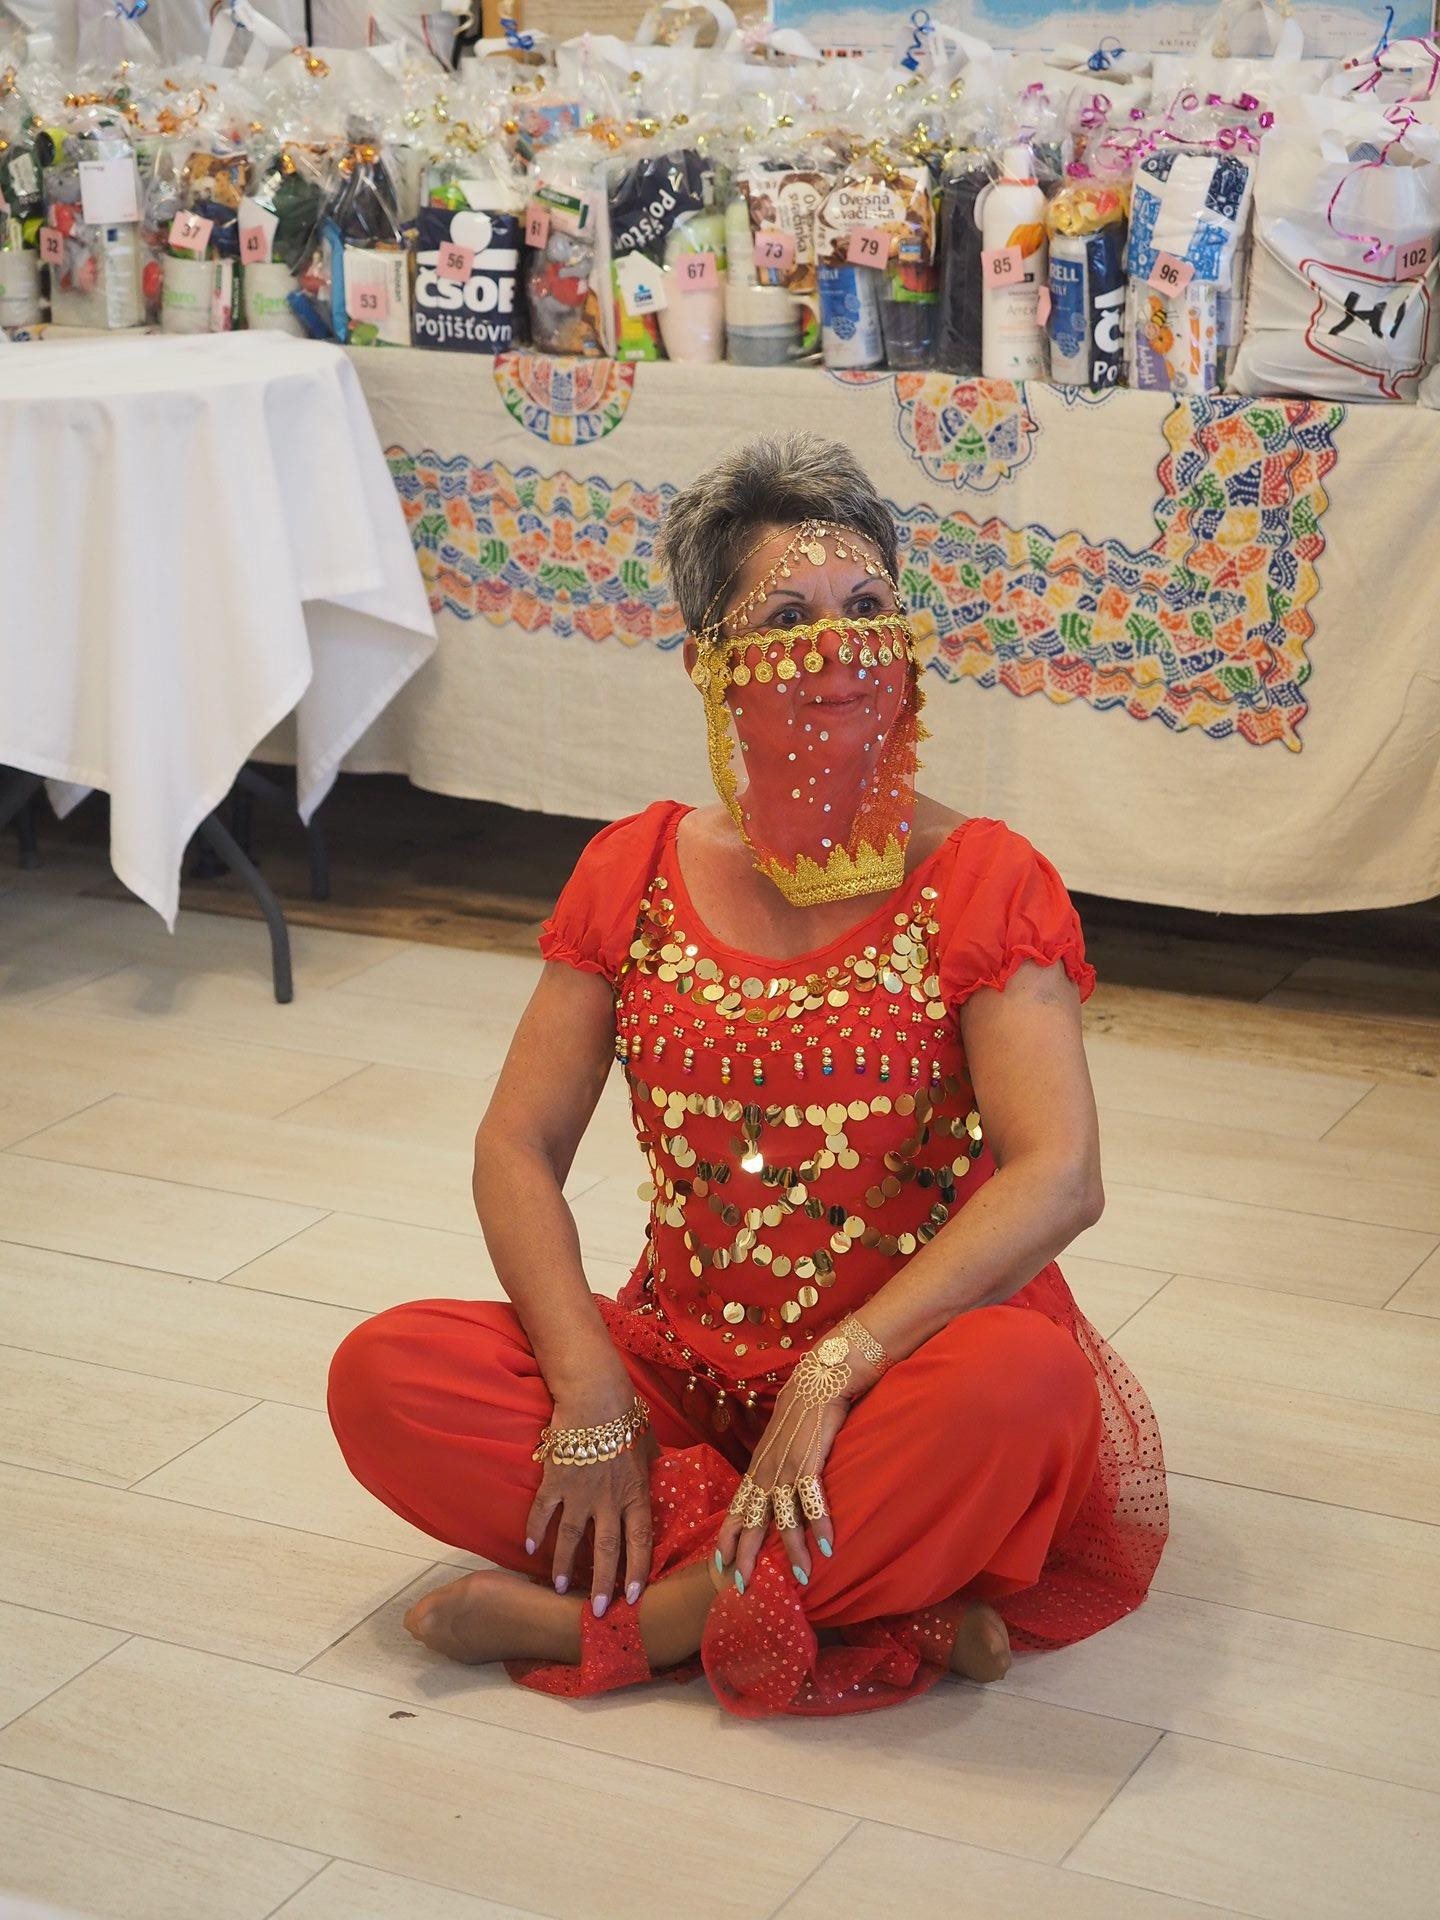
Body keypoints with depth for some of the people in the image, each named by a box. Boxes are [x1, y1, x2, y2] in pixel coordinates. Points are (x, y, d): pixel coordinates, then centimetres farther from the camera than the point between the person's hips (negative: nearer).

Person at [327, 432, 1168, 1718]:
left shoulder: (981, 881, -7)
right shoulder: (638, 873, 3)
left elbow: (1059, 1177, -20)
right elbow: (518, 1146, 0)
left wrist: (832, 1372, -28)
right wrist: (590, 1396, -15)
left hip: (908, 1365, -3)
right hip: (682, 1363, 4)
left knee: (1026, 1383, -37)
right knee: (385, 1376, -19)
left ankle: (613, 1623, -21)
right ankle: (877, 1603, -21)